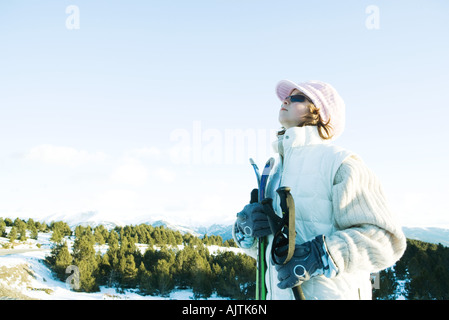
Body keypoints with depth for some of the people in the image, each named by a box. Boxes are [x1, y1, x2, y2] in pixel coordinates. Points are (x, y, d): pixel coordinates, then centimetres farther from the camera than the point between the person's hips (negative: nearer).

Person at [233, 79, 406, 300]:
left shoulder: (338, 163, -9)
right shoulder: (277, 169, 12)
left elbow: (384, 239, -15)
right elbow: (264, 248, 13)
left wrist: (319, 256, -26)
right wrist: (246, 228, -8)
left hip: (330, 293, -6)